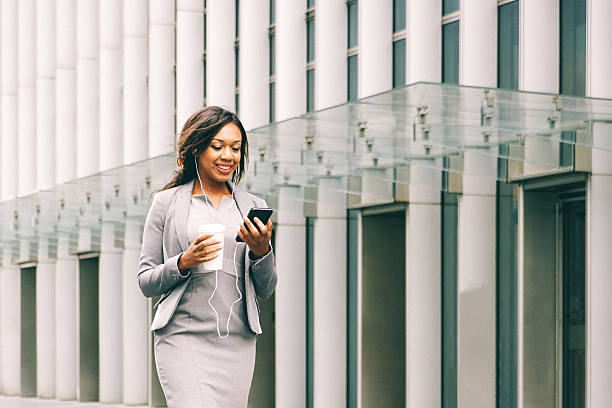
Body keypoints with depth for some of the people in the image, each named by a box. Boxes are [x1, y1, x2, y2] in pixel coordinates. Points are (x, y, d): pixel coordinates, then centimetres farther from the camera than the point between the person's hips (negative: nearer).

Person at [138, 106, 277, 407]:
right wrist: (183, 263, -12)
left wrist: (261, 251, -5)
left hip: (237, 342, 3)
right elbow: (146, 283, 6)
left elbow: (265, 290, 13)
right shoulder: (166, 204, 6)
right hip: (182, 336, -3)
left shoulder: (252, 208, 13)